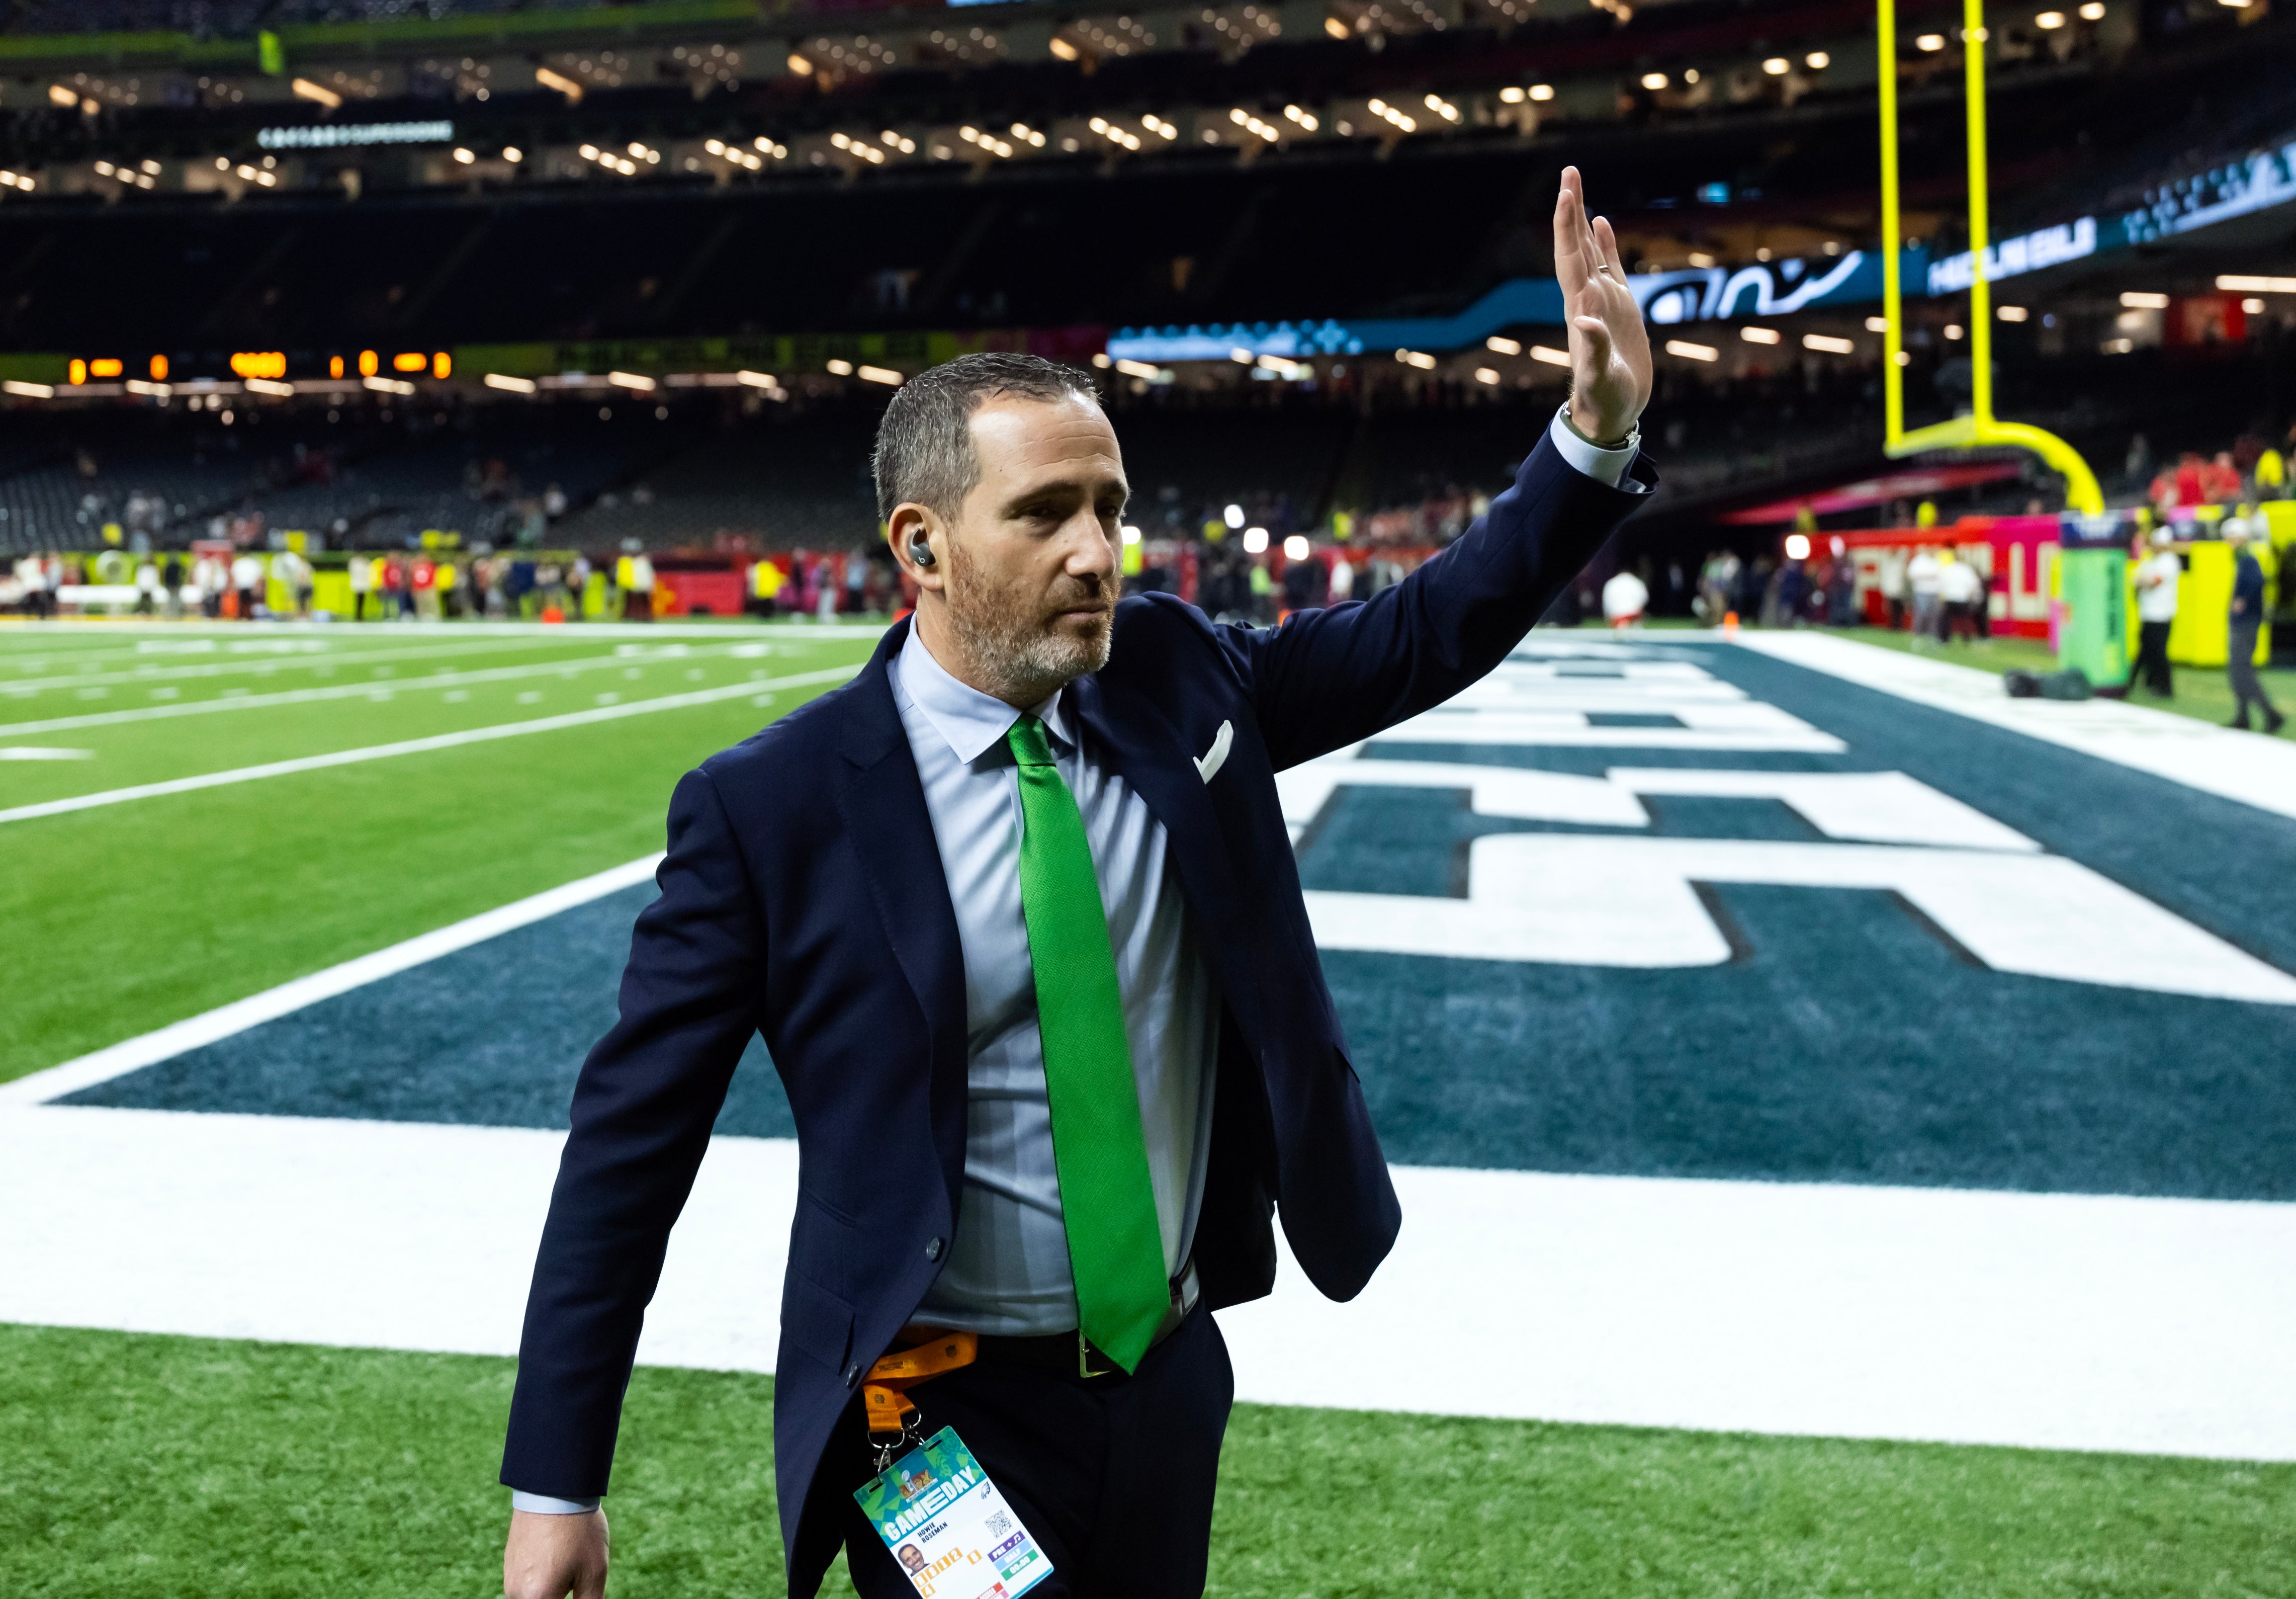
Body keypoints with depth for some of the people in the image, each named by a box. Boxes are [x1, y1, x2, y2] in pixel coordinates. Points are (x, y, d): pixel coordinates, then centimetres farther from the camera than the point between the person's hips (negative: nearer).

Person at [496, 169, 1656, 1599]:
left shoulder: (1174, 678, -2)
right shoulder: (767, 810, -14)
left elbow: (1430, 634, 6)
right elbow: (630, 1146, -11)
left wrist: (1599, 433, -8)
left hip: (1170, 1379, 5)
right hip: (938, 1423, -4)